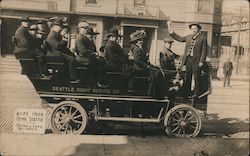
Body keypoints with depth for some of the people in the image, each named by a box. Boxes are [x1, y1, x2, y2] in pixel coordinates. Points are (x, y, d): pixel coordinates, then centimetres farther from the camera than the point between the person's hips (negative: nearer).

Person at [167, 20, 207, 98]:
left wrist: (201, 61, -11)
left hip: (196, 59, -5)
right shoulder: (188, 37, 14)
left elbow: (204, 50, -4)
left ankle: (196, 93, 9)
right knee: (188, 77, 10)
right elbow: (179, 38, 20)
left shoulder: (203, 38, -1)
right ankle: (187, 92, 19)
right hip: (188, 59, 5)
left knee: (196, 77, 0)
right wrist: (171, 31, 13)